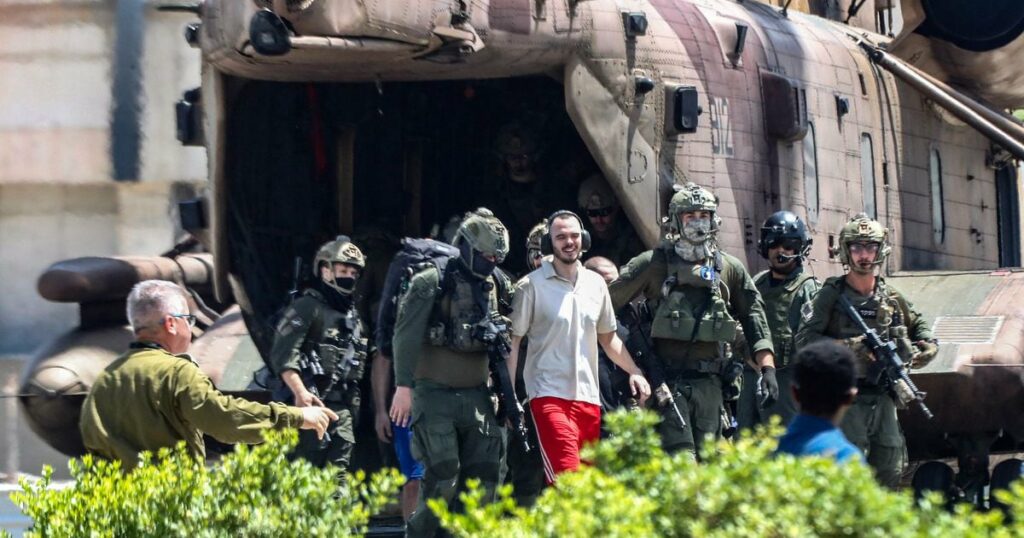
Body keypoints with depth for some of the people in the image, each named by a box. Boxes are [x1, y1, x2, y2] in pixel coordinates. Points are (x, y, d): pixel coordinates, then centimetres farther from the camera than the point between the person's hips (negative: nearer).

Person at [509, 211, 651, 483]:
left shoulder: (595, 284, 12)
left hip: (588, 397, 6)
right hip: (549, 395, -6)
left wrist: (634, 372, 10)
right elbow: (512, 343, -2)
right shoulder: (531, 285, -3)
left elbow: (608, 337, 23)